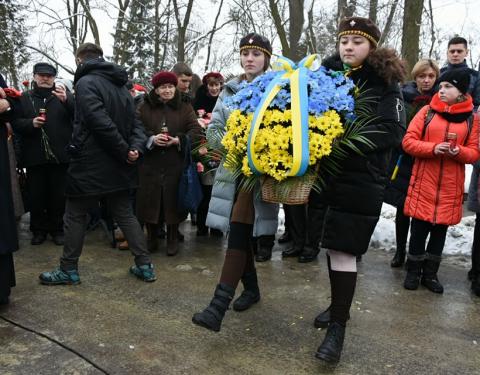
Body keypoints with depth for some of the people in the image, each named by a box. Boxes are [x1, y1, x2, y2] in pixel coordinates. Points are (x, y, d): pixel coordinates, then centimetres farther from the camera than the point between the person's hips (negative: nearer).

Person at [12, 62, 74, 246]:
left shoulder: (64, 95, 7)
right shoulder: (25, 98, 11)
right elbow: (15, 123, 6)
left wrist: (66, 100, -25)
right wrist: (31, 123, -14)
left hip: (59, 155, -1)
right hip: (35, 156, 1)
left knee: (58, 195, 5)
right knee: (36, 195, 6)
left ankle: (57, 229, 19)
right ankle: (38, 229, 21)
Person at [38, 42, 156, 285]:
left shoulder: (86, 83, -11)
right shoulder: (120, 85, 14)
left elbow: (100, 122, -24)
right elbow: (135, 124, 8)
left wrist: (125, 151, -17)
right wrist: (136, 148, -8)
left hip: (90, 164, -7)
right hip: (117, 166, 7)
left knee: (75, 216, 7)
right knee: (125, 214, 13)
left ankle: (69, 270, 18)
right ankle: (145, 266, 13)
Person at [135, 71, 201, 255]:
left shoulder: (185, 107, 9)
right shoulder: (144, 107, 8)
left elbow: (196, 129, 1)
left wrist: (179, 140, -14)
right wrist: (151, 138, -15)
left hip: (175, 164, 0)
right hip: (150, 163, 1)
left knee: (173, 199, 2)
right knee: (150, 198, 3)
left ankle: (173, 238, 19)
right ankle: (151, 237, 20)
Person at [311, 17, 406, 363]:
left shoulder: (385, 82, -2)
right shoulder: (328, 75, 10)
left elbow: (394, 132, -11)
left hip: (361, 180, -4)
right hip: (324, 174, 5)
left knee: (343, 250, -6)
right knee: (332, 245, 14)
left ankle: (338, 327, 6)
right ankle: (339, 306, 33)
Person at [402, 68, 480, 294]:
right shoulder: (428, 111, 1)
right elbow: (408, 141, -4)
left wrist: (458, 151, -17)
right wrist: (433, 148, -20)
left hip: (451, 186, 1)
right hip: (423, 183, -1)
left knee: (440, 230, 10)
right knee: (419, 229, 4)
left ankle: (430, 274, 25)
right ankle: (414, 272, 20)